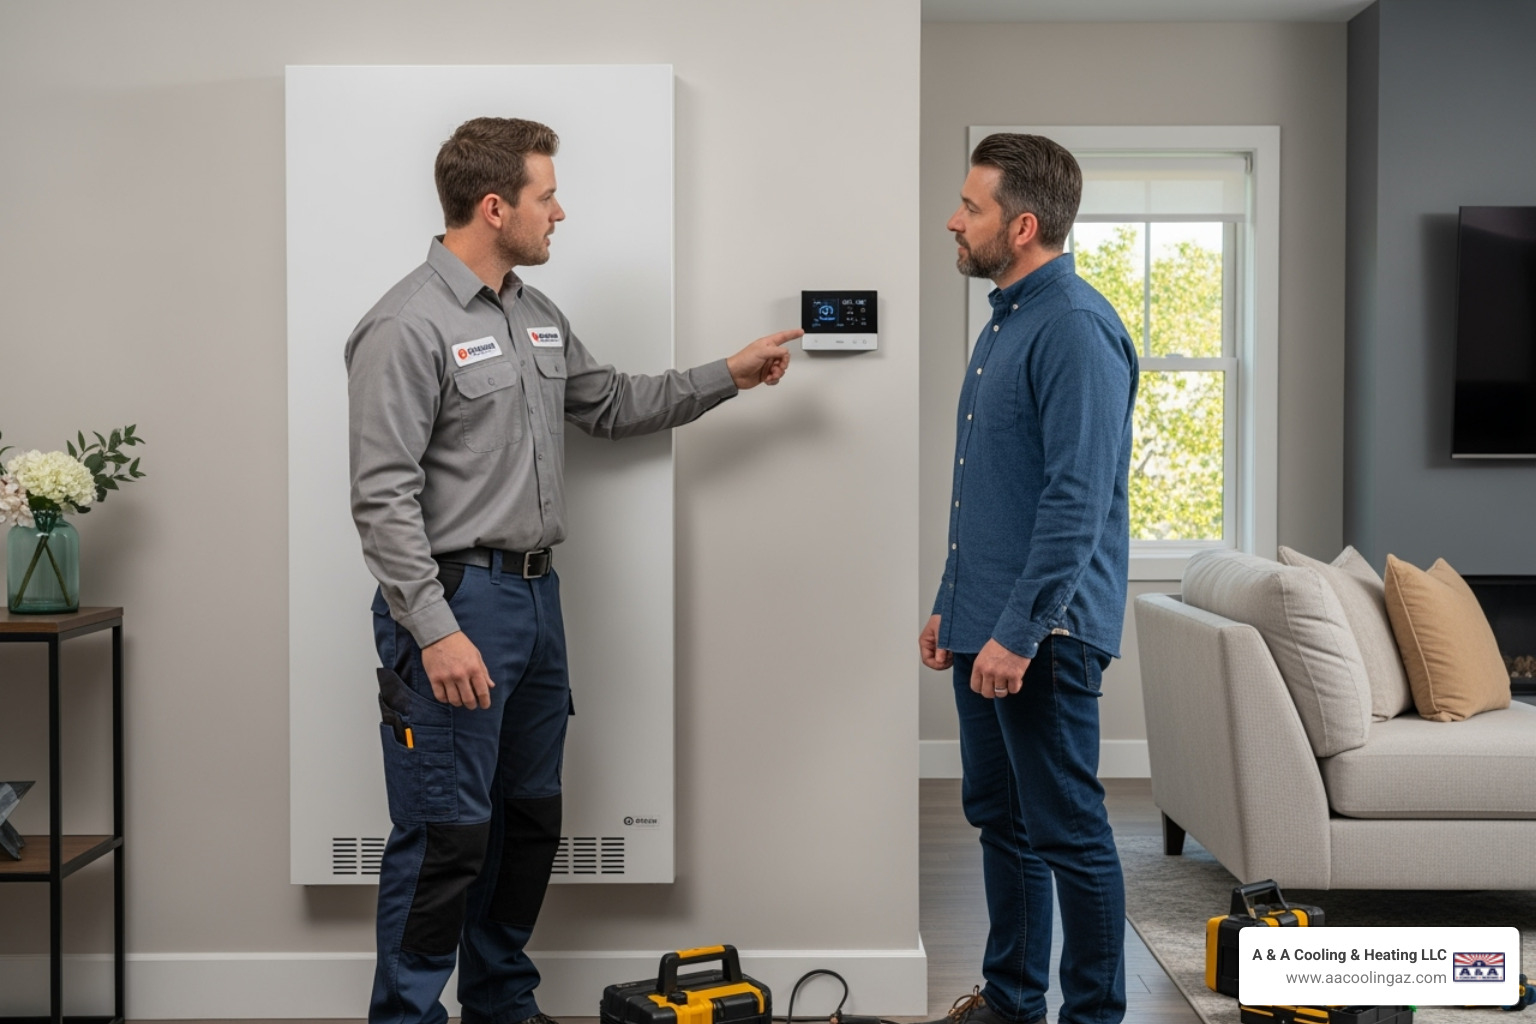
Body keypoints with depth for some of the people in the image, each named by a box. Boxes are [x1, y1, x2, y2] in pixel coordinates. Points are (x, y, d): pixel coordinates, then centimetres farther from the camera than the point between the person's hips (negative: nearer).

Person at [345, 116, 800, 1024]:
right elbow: (384, 497, -18)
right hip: (455, 604, -9)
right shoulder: (408, 327, -15)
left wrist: (728, 375, 18)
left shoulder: (537, 314, 12)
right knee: (447, 832, -4)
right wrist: (435, 632, -23)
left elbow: (614, 406, 24)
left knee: (530, 817, 16)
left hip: (536, 594, 9)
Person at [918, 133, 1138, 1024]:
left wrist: (1018, 631, -24)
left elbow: (1077, 499, -23)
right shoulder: (1005, 320, 15)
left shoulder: (1076, 328, -16)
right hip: (987, 626, 10)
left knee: (1069, 834, 1)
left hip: (1043, 634, -10)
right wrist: (952, 606, 20)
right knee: (1000, 818, 18)